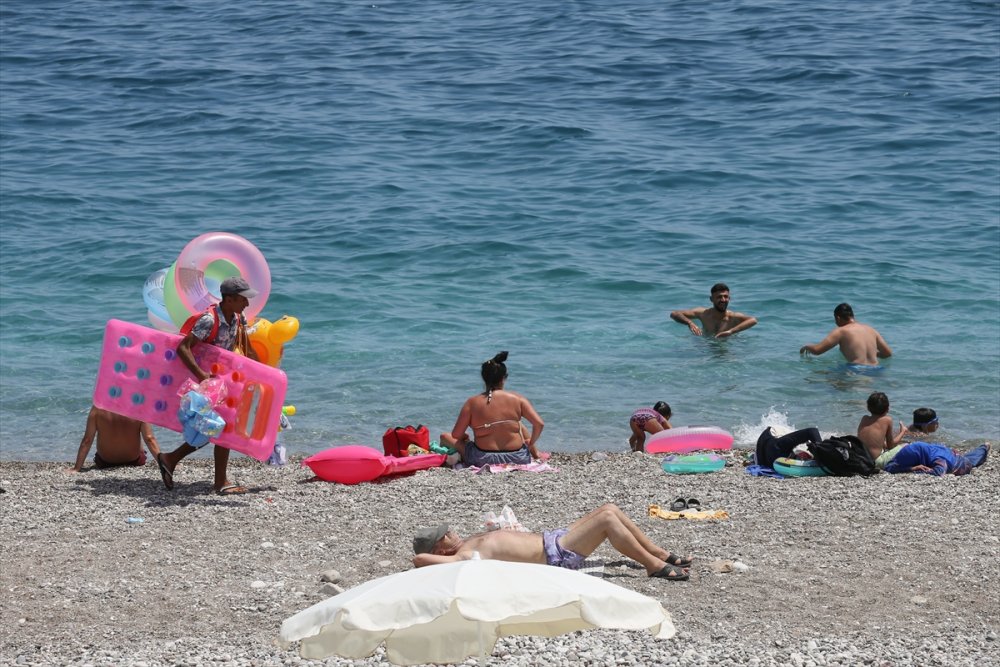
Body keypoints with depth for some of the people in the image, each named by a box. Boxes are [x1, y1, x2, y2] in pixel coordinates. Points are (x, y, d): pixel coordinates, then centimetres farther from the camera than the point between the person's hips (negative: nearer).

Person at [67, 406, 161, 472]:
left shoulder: (98, 408, -17)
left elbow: (87, 440, -16)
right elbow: (150, 439, -20)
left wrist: (76, 468, -13)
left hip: (105, 463, 1)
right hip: (134, 461, -1)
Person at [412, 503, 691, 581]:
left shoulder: (468, 542, 9)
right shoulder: (464, 557, -17)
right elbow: (420, 559, -29)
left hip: (550, 539, 11)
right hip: (555, 555, -11)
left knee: (609, 509, 6)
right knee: (607, 518, -17)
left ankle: (659, 554, 15)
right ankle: (655, 566, -8)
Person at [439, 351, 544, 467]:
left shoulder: (472, 403, -6)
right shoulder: (517, 399, -3)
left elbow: (456, 435, -3)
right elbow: (539, 424, -6)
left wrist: (465, 437, 20)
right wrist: (531, 444, 11)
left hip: (483, 461, -1)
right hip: (518, 459, 1)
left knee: (445, 437, 17)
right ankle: (536, 455, 45)